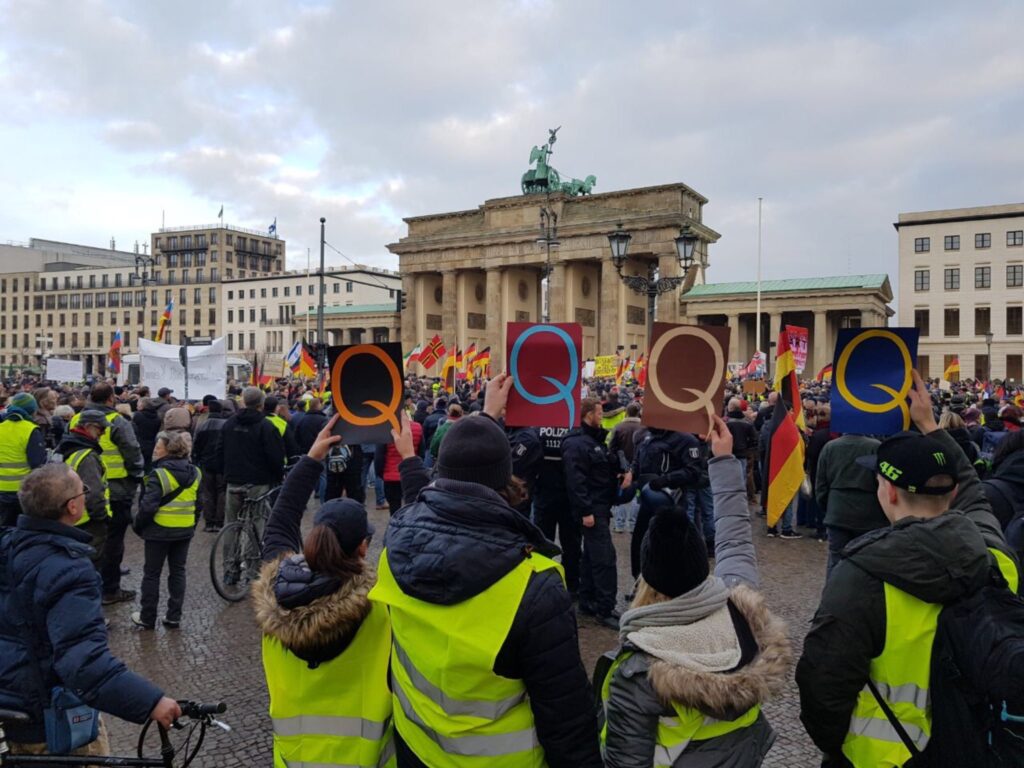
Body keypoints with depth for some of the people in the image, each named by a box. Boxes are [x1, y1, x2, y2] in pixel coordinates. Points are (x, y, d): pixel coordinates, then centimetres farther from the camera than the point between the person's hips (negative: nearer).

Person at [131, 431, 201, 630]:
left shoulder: (159, 474, -18)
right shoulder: (195, 473, 2)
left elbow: (148, 506, -20)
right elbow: (199, 504, 8)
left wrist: (138, 525, -5)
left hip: (159, 531, -5)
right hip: (185, 531, 5)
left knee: (152, 573, 9)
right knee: (178, 572, 13)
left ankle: (147, 617, 17)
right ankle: (173, 617, 16)